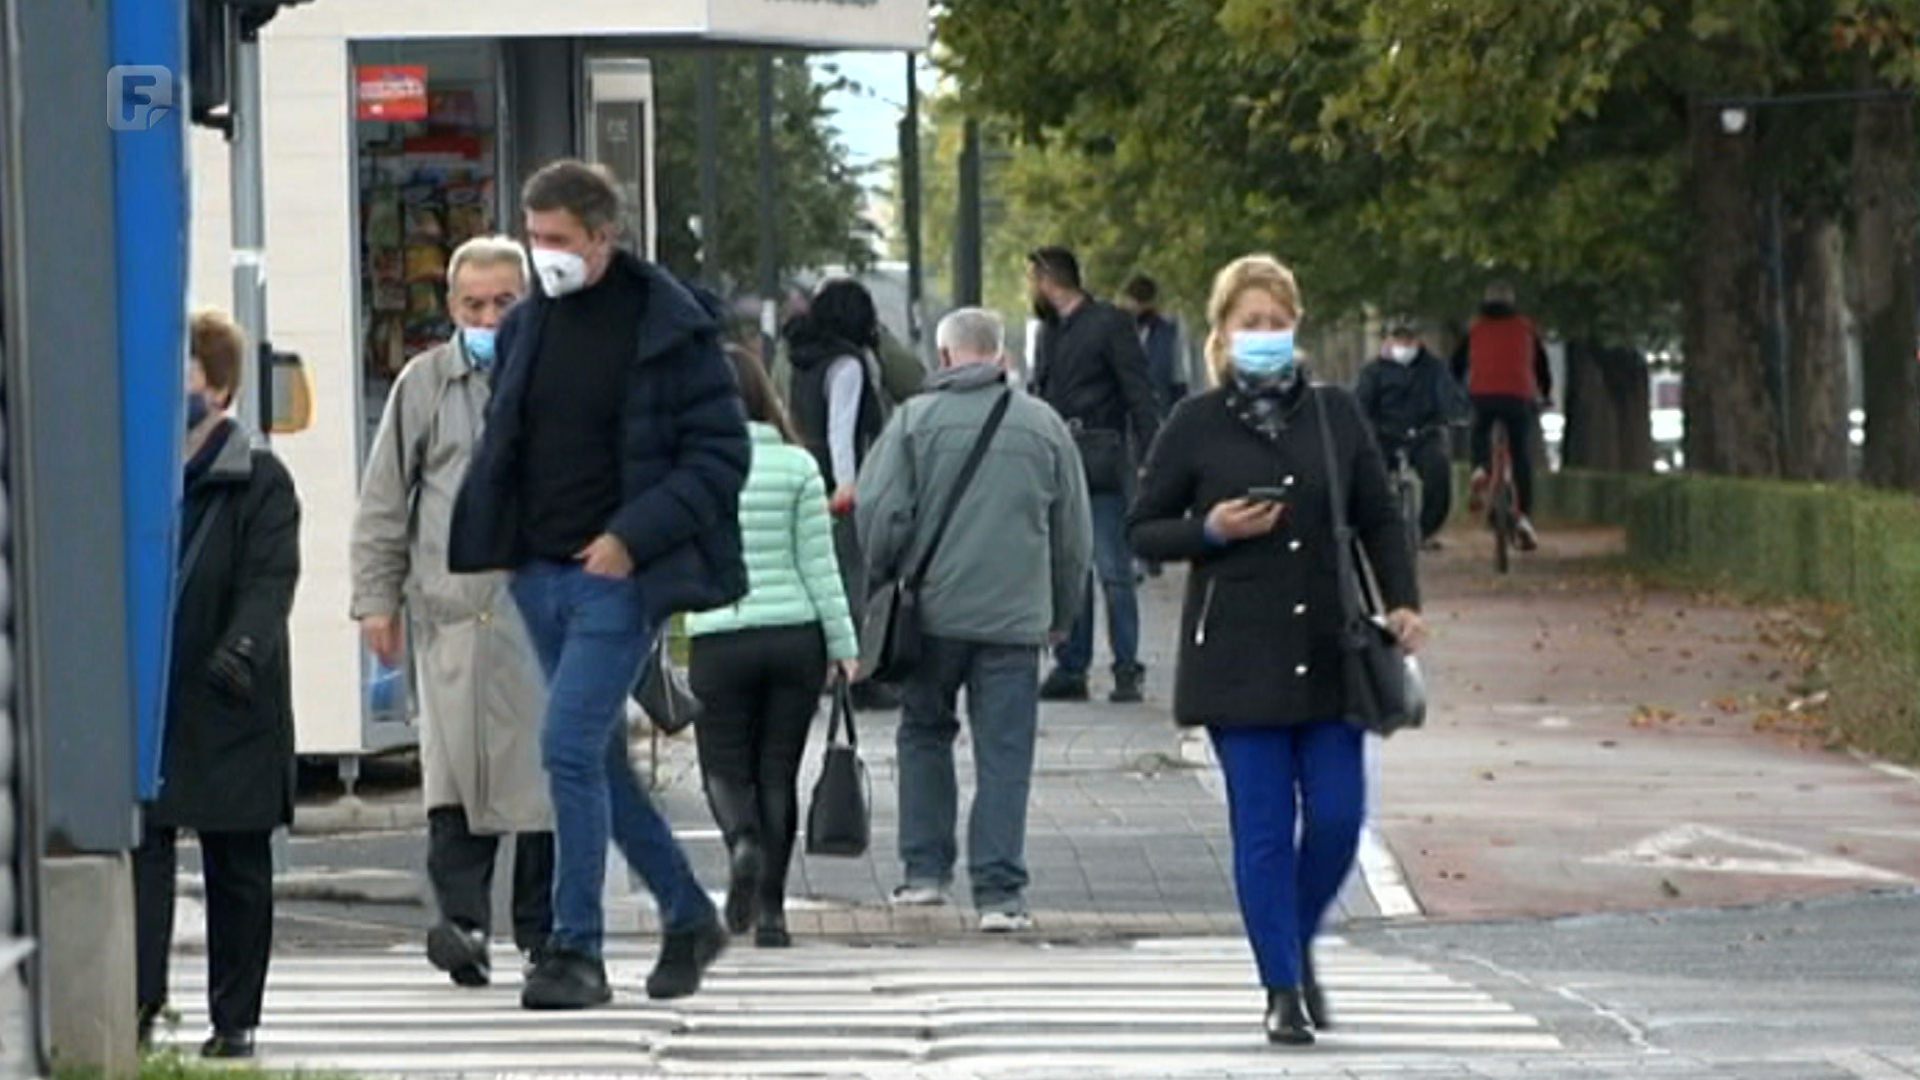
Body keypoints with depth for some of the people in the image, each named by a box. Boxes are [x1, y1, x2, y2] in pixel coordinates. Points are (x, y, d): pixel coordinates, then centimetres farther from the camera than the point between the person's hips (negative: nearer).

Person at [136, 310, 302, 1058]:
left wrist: (242, 648, -29)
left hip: (230, 712, -3)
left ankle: (235, 1018, 13)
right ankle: (138, 1004, -6)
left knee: (237, 869, 6)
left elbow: (271, 578, -13)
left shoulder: (259, 482, -3)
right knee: (142, 855, -5)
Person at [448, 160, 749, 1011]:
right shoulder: (528, 325, 10)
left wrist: (633, 536, -17)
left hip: (618, 577, -7)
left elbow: (722, 454, -9)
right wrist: (483, 544, 8)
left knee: (570, 746, -16)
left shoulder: (670, 330, -8)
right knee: (597, 757, 12)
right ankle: (689, 917, 27)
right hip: (539, 573, 7)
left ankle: (577, 950, -11)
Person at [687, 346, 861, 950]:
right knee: (779, 771, 8)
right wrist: (843, 643, 7)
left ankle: (743, 842, -22)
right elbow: (819, 562, 1)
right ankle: (771, 910, 7)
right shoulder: (797, 466, 0)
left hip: (719, 637, -2)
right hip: (795, 632, 2)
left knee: (726, 765, 10)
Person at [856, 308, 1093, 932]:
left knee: (924, 733, 17)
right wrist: (1062, 616, 23)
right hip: (1015, 618, 1)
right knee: (1005, 752, 2)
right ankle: (998, 893, -3)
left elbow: (878, 512, -8)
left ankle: (926, 869, 15)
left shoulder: (917, 419, -2)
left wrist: (879, 585, 8)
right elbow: (1075, 534, 11)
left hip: (933, 614, -1)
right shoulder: (1044, 425, 6)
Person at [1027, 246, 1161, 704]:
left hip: (1101, 471, -7)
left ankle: (1127, 670, -3)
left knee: (1114, 572, -6)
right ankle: (1070, 667, 10)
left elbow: (1141, 398, -7)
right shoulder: (1049, 331, 18)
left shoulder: (1110, 324, -4)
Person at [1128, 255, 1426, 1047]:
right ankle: (1283, 989, 5)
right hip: (1237, 650, -2)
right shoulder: (1196, 425, 1)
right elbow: (1144, 530, 5)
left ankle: (1298, 943, 24)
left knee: (1338, 815, -1)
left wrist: (1401, 601, 0)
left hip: (1328, 648, 2)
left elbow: (1379, 518, 13)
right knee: (1264, 826, -3)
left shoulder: (1335, 414, 8)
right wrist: (1212, 530, -12)